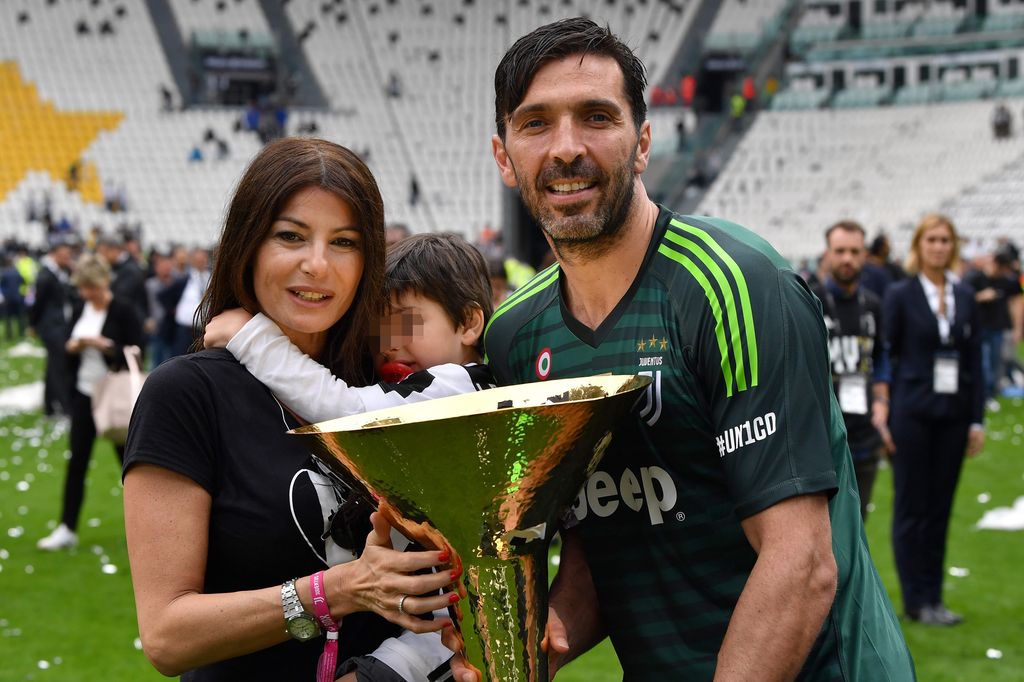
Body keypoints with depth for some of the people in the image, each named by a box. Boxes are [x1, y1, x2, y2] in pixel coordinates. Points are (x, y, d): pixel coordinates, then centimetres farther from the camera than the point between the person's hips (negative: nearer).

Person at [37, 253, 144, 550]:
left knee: (128, 457, 5)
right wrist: (72, 347, -2)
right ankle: (67, 529, 8)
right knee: (77, 460, 4)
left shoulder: (123, 310, -11)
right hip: (84, 393, 5)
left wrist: (104, 344, -23)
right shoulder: (80, 308, 6)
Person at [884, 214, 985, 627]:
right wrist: (882, 417, -7)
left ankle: (933, 598, 16)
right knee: (912, 507, 2)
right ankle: (916, 601, 9)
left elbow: (974, 361, 10)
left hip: (952, 414, 4)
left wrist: (977, 420, 5)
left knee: (940, 508, 9)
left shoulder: (965, 297, 9)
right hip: (913, 413, -4)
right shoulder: (900, 295, -3)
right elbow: (885, 355, -3)